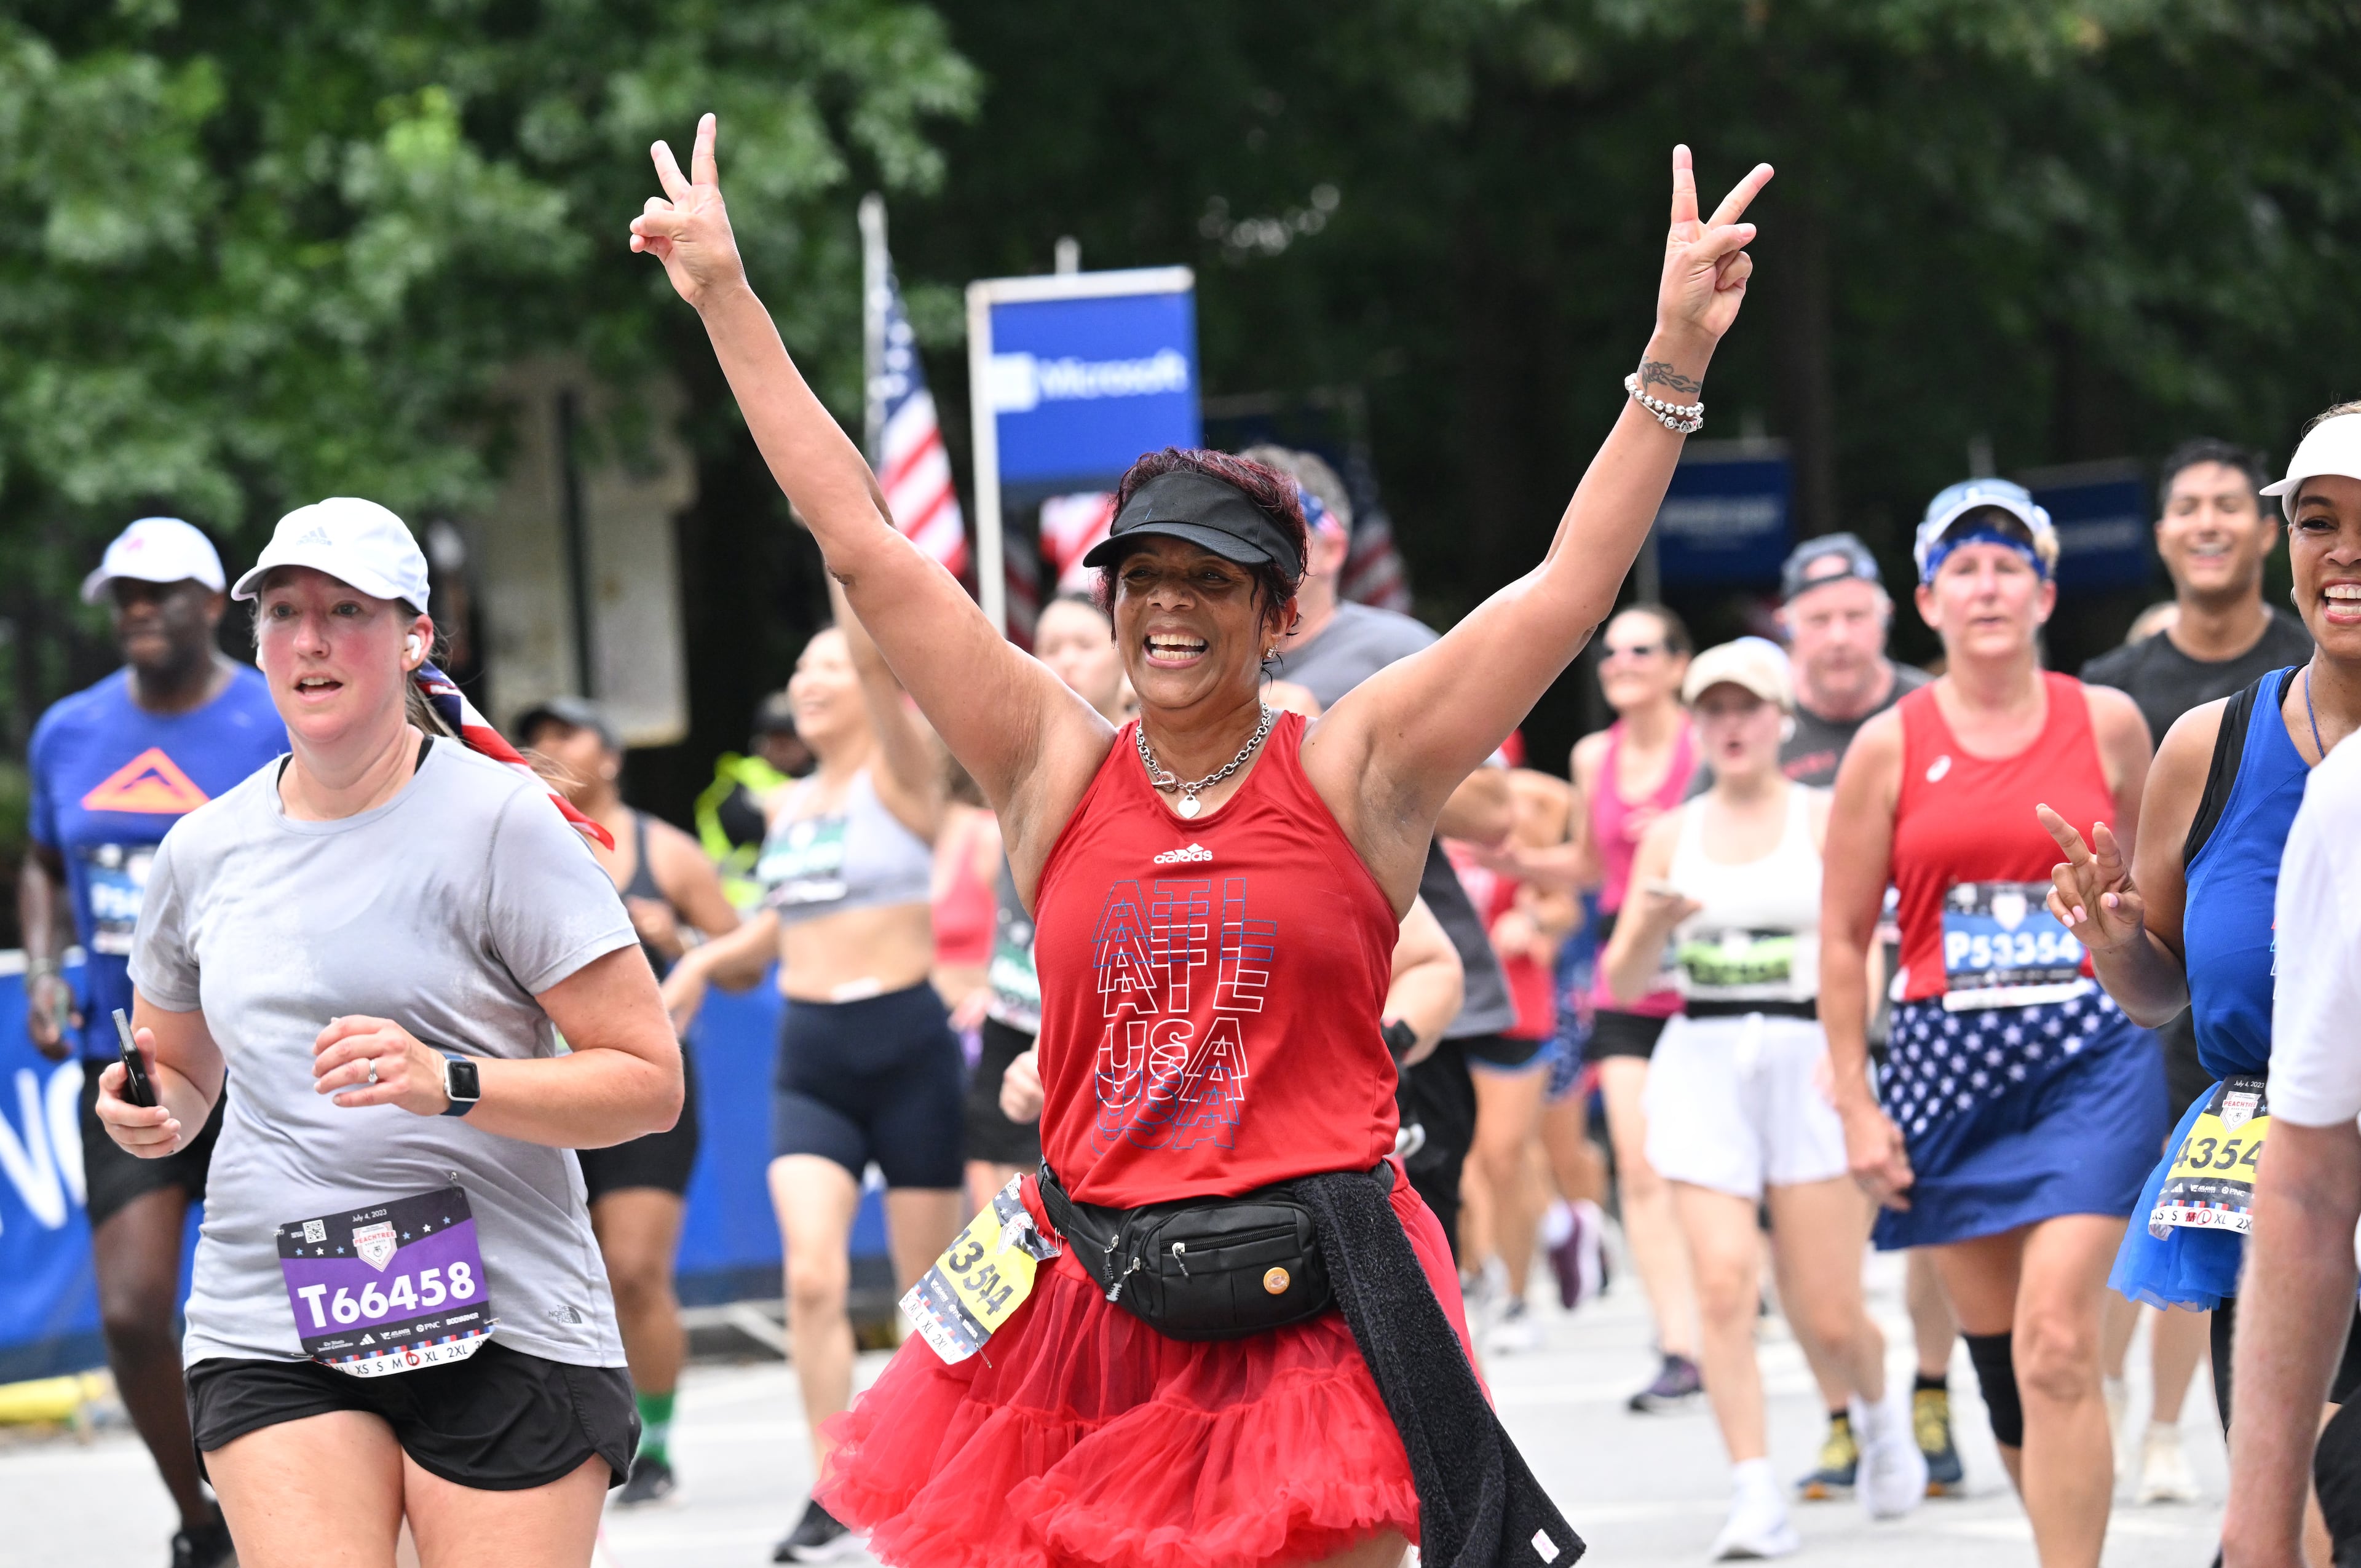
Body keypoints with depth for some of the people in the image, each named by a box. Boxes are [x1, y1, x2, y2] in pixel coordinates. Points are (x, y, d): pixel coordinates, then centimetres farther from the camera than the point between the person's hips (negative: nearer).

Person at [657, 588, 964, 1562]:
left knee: (931, 1290, 4)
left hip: (906, 1045, -4)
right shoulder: (788, 808, 12)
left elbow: (877, 659, -22)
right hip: (809, 1055, 4)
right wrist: (710, 962, 13)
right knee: (812, 1278, -12)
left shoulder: (900, 777, -5)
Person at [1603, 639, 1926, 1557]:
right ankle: (1755, 1497, -13)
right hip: (1701, 1062, 2)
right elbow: (1622, 982, 11)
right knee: (1723, 1282, -15)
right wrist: (1650, 927, -11)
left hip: (1806, 1060, -2)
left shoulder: (1827, 819, 2)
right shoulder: (1671, 837, 11)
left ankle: (1879, 1409, 33)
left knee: (1827, 1317, -1)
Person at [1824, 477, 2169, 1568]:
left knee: (2056, 1344, -15)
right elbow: (1843, 936, 7)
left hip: (2091, 1059, -2)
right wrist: (1856, 1103, 3)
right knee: (1996, 1356, 9)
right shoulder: (1889, 748, 3)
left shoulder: (2106, 724, 3)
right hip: (1947, 1060, 2)